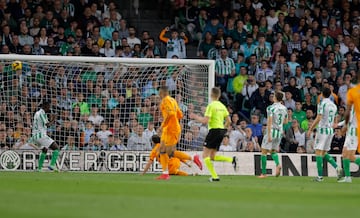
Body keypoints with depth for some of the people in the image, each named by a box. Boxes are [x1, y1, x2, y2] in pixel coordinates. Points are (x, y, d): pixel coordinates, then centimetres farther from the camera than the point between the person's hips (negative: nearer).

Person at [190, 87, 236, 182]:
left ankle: (215, 176, -7)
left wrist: (195, 117, -3)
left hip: (214, 130, -8)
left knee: (205, 155, 1)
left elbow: (205, 121, -17)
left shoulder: (211, 106, -10)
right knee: (212, 157, 14)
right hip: (221, 131, 8)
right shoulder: (222, 106, 12)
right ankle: (231, 159, -5)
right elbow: (229, 121, 11)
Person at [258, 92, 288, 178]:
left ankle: (263, 173, 3)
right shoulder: (284, 108, 7)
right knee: (273, 151, 17)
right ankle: (278, 164, -12)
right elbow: (285, 121, 17)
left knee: (264, 152, 3)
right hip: (279, 132, 6)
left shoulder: (271, 108, -11)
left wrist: (269, 135, -17)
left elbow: (269, 122, -16)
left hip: (272, 131, -6)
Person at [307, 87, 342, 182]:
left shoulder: (322, 103, -10)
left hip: (322, 129, -7)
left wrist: (310, 129, -14)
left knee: (318, 152, -4)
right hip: (330, 130, 7)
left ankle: (320, 176, -9)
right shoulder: (333, 105, 13)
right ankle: (337, 167, -4)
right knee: (324, 153, 15)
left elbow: (318, 118, -17)